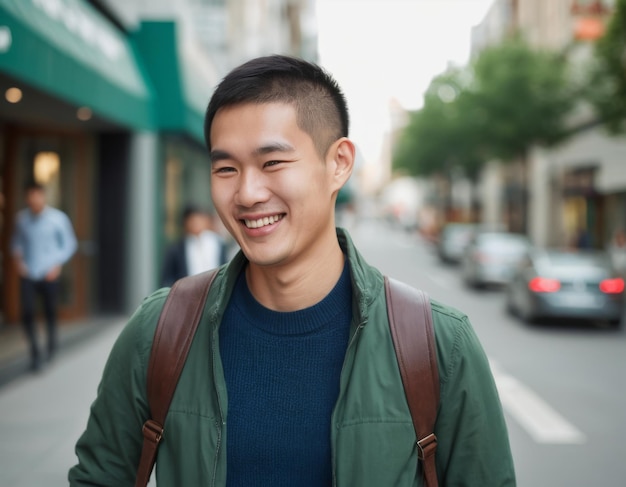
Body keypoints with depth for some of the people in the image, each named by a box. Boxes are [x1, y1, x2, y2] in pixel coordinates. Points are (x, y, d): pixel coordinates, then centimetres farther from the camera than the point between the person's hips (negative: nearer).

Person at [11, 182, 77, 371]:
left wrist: (57, 264, -6)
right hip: (28, 273, 1)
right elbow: (16, 240, 16)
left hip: (49, 275, -1)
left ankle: (52, 342, 36)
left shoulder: (58, 218, -6)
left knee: (50, 312, 10)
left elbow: (69, 243, 2)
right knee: (27, 313, -9)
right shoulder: (21, 218, 1)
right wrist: (17, 257, -1)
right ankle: (34, 351, 6)